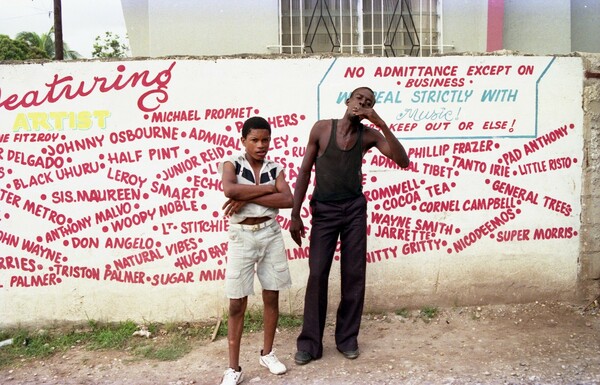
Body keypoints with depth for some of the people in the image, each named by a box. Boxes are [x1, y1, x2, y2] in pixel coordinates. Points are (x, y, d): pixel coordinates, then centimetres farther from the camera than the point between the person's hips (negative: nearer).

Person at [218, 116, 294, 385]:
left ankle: (267, 354, 30)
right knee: (237, 304, 1)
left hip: (270, 234, 3)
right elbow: (229, 190, -23)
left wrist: (247, 198, -17)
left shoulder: (275, 169, 5)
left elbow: (288, 200, -11)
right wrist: (267, 188, -15)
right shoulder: (231, 164, -1)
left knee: (271, 296, 11)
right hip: (241, 236, -3)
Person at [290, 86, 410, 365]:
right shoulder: (322, 128, -6)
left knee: (354, 274, 5)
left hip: (354, 209, 2)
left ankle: (347, 337, 21)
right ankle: (310, 342, 10)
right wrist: (295, 215, -4)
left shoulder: (368, 135, -2)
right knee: (317, 274, -2)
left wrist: (381, 123, -20)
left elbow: (403, 161, -13)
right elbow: (305, 171, -2)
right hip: (324, 209, -2)